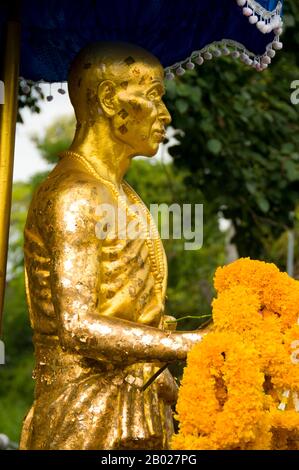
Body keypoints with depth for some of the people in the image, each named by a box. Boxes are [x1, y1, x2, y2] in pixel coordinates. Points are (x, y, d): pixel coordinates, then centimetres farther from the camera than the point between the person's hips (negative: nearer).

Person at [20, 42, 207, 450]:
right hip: (85, 427, -9)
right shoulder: (73, 194, -14)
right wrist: (197, 344, -24)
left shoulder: (122, 196, 16)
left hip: (136, 425, 9)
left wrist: (183, 396, 7)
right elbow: (76, 327, -24)